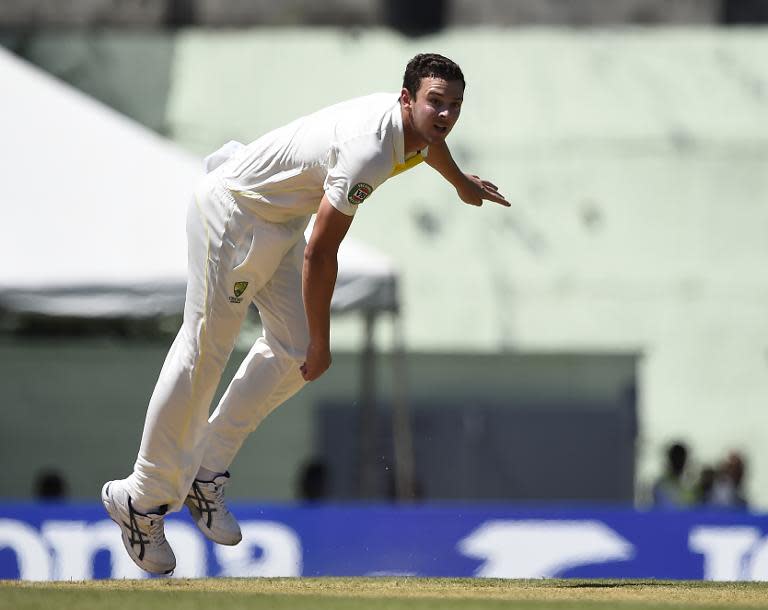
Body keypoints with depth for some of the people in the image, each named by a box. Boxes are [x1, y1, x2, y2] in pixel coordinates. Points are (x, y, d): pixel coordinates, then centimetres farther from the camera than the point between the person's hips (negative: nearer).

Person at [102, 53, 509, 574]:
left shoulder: (414, 123, -4)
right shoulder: (368, 154, -33)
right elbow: (319, 253, -29)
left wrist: (463, 184, 47)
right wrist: (322, 344, -17)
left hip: (282, 219, 10)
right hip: (233, 214, -10)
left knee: (292, 351, 7)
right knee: (205, 351, -8)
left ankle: (205, 474, 17)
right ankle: (144, 500, 0)